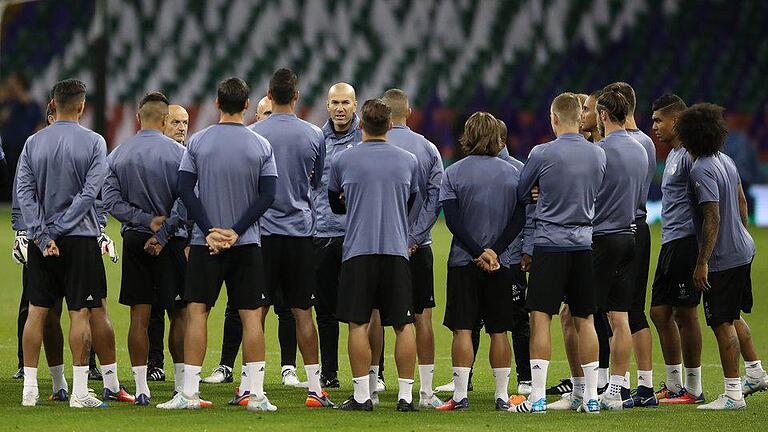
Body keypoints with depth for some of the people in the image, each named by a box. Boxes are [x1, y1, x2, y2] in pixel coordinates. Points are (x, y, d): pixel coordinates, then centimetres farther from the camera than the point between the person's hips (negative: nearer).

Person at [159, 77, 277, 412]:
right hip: (247, 245, 0)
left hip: (206, 242, 0)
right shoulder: (261, 146, -1)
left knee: (197, 312, 2)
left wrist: (210, 231, -5)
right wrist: (235, 232, -6)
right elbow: (267, 196, -5)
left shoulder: (198, 142, -2)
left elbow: (185, 190, -5)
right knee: (251, 315, 2)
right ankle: (256, 394, 0)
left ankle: (189, 393, -3)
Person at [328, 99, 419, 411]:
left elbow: (335, 205, 18)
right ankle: (406, 395, 2)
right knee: (403, 325, 4)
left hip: (358, 250, -1)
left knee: (358, 324, 1)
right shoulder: (408, 162, 7)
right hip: (397, 250, 1)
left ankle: (362, 395, -2)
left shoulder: (342, 160, 2)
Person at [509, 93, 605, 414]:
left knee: (541, 318, -3)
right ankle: (591, 396, 10)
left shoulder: (543, 154, -9)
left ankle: (537, 398, -8)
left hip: (550, 243, -4)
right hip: (585, 243, 4)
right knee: (584, 320, 9)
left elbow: (519, 194, 4)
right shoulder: (598, 155, 4)